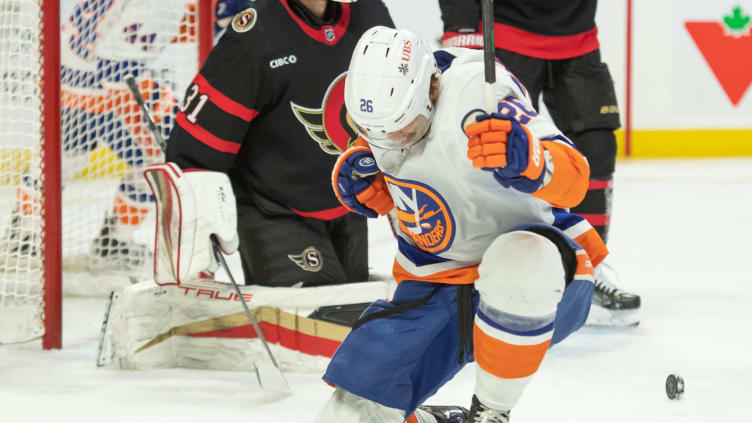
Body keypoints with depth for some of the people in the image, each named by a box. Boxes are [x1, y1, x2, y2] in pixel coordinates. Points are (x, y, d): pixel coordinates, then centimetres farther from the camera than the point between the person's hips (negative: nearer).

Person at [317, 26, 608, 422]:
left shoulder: (475, 91, -28)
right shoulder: (385, 89, -7)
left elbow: (573, 178, -37)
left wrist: (527, 159, -59)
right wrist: (355, 168, -7)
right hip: (433, 286, 6)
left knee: (520, 260, -43)